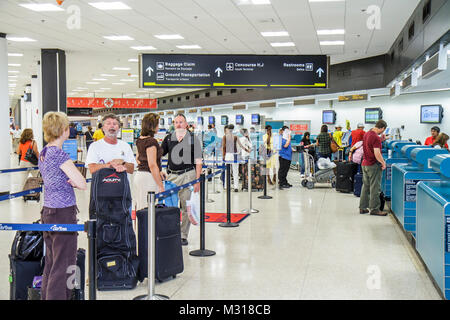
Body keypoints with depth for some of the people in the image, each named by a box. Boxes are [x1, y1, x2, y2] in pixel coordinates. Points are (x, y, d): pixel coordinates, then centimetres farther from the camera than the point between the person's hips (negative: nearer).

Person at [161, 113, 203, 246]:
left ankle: (183, 236, 10)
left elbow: (198, 161, 1)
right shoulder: (168, 138, 11)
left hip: (188, 175, -2)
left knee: (186, 207, 0)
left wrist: (197, 180, -7)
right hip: (172, 175, 3)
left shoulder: (193, 139, 3)